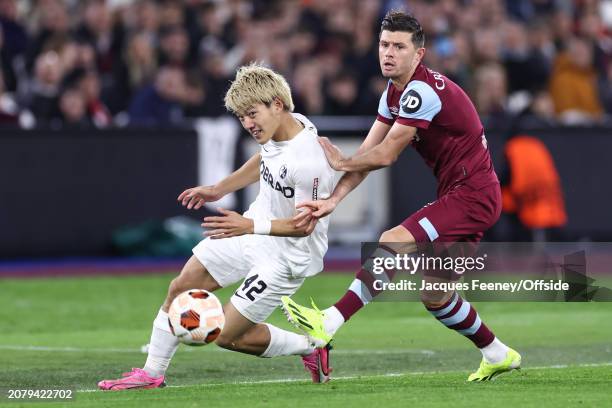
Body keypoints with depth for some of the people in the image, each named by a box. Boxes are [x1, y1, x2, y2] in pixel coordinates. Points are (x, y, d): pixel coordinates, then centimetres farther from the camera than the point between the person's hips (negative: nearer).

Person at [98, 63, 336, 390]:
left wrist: (250, 226, -32)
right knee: (180, 288, 6)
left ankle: (310, 348, 20)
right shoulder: (276, 129, -7)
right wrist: (218, 189, 19)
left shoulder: (307, 163, -34)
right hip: (251, 233, 9)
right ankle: (152, 373, 21)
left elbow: (304, 225, -25)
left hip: (286, 256, -9)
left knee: (229, 335, -3)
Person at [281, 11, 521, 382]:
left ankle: (329, 324, -28)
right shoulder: (395, 94, 10)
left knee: (392, 244, -23)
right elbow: (368, 153, 6)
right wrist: (333, 200, -7)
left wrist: (340, 161, 0)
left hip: (472, 196, -10)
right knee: (434, 295, 13)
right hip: (461, 196, 10)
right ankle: (498, 355, 29)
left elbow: (385, 155, -17)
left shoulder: (422, 91, -20)